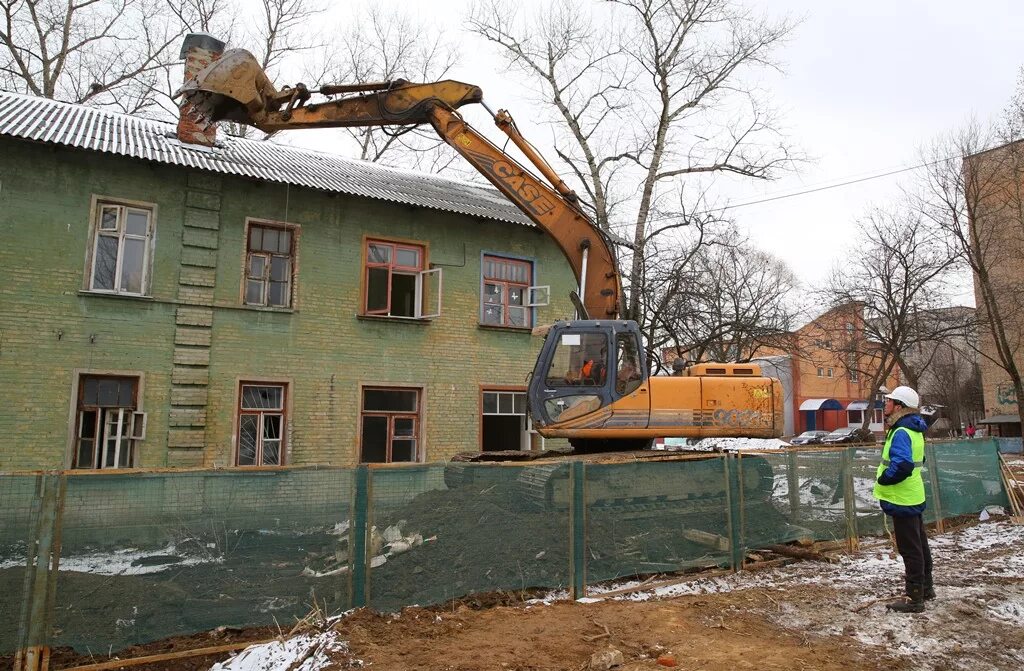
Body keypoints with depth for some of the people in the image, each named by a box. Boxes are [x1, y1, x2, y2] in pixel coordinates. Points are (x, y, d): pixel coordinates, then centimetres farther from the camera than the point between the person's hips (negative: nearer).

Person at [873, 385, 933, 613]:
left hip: (902, 500, -10)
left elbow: (902, 465, -34)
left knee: (910, 548, -2)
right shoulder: (913, 430, 10)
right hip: (913, 497, 10)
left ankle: (914, 599, 6)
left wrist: (883, 479, -19)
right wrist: (886, 476, 13)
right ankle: (926, 587, 36)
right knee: (919, 544, 21)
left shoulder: (901, 433, -23)